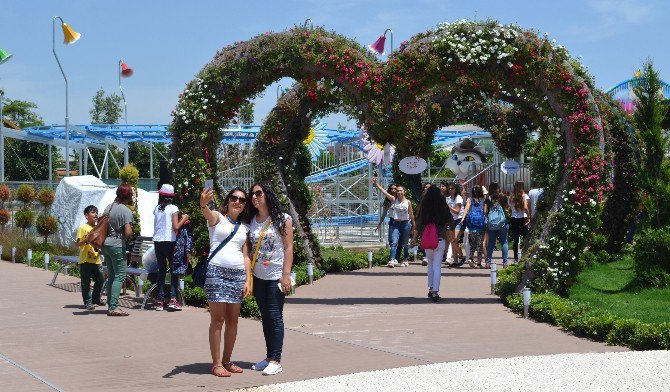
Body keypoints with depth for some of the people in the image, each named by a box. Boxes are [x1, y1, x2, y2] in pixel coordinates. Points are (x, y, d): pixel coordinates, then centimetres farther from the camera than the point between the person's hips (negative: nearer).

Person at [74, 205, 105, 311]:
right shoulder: (83, 228, -6)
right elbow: (77, 243, -9)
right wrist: (86, 240, -24)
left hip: (96, 260, 6)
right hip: (85, 260, -6)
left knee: (100, 280, 9)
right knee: (86, 281, -1)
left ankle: (96, 299, 26)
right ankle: (87, 301, 6)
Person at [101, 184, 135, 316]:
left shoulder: (109, 207, 11)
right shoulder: (126, 211, -12)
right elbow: (128, 233, -19)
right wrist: (132, 231, 1)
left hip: (105, 245, 8)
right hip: (117, 246, -8)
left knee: (111, 275, 14)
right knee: (120, 276, -4)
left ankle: (110, 305, 16)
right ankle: (113, 307, -9)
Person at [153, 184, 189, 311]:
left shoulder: (157, 208, 7)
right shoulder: (173, 208, -5)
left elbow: (156, 226, 9)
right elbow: (176, 227, -11)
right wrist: (183, 219, 4)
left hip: (157, 242, 4)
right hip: (169, 242, -4)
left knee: (161, 271, 12)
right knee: (174, 270, 5)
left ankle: (159, 301, 10)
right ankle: (173, 299, -7)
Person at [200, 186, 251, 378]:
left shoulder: (245, 227, 16)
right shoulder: (217, 218, 2)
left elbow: (246, 256, 15)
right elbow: (207, 214, -23)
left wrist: (248, 281, 5)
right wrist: (203, 204, -47)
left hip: (238, 274, 5)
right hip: (217, 271, -5)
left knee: (233, 320, 8)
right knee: (218, 319, -5)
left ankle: (227, 361, 18)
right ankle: (216, 363, -1)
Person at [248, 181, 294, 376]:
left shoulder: (282, 219, -5)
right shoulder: (252, 221, 9)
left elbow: (288, 248, -8)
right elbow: (249, 248, 11)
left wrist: (286, 275, -14)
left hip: (276, 276, -5)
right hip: (258, 276, 5)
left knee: (274, 316, -5)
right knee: (265, 317, 10)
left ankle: (275, 360, -2)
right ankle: (269, 357, 16)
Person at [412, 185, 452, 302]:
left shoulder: (423, 207, -4)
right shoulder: (443, 207, -6)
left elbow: (418, 223, 1)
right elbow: (449, 222, 0)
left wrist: (414, 237, 13)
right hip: (440, 239, -2)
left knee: (430, 264, 19)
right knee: (437, 265, 0)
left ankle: (431, 289, 23)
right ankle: (435, 291, -6)